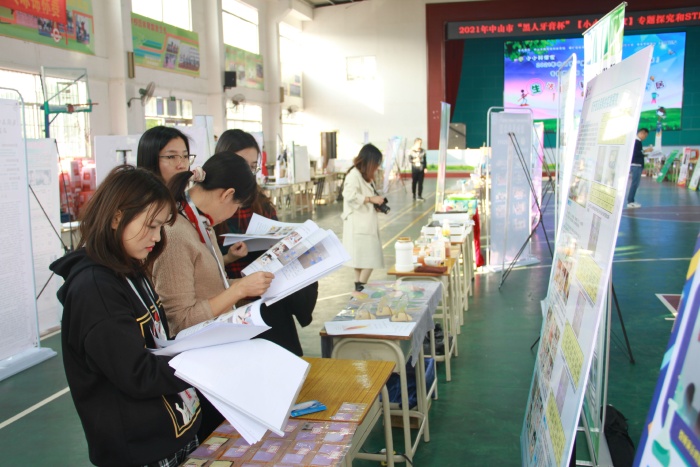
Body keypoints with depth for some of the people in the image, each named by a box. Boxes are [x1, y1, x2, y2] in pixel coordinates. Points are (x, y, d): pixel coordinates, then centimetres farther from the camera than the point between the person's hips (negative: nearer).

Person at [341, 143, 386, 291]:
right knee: (369, 258, -12)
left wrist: (376, 202, 9)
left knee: (363, 258, 11)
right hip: (358, 224, -10)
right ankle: (360, 289, -5)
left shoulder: (365, 175, 18)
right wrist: (371, 199, -19)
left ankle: (359, 288, 16)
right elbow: (350, 196, -25)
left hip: (366, 223, 10)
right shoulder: (354, 175, -15)